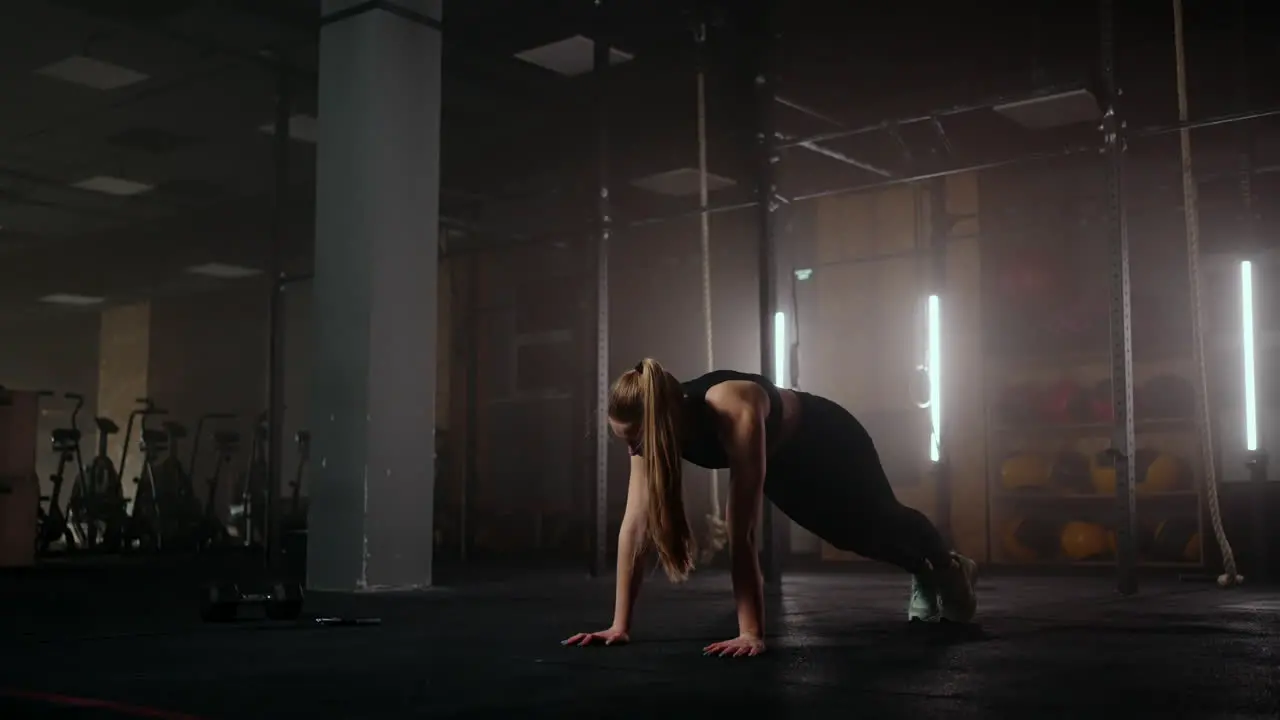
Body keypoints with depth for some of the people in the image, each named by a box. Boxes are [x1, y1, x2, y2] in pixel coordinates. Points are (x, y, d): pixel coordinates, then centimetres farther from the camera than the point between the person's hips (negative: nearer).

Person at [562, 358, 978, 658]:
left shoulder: (736, 412, -49)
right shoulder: (648, 423, -32)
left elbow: (742, 531, -50)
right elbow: (636, 525, -31)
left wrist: (751, 633, -49)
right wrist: (620, 625, -34)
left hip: (827, 442, -5)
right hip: (782, 465, 5)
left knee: (880, 521, 21)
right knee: (851, 536, 25)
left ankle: (950, 567, 54)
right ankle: (924, 575, 56)